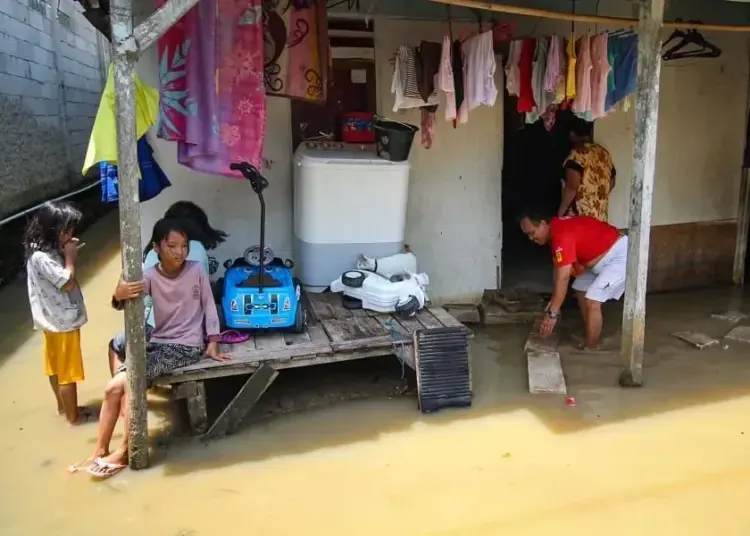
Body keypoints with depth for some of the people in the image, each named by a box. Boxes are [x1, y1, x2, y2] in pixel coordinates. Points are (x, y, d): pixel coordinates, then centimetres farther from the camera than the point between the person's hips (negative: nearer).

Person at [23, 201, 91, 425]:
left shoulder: (46, 251, 4)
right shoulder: (41, 258, -27)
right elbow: (68, 283, -24)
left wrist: (66, 255, 2)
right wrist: (70, 257, -17)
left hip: (53, 320, 10)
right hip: (63, 322, -10)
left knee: (55, 366, 22)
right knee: (68, 372, 4)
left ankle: (62, 406, 38)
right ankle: (73, 415, 17)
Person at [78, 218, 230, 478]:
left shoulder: (196, 270, -9)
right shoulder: (150, 276, -4)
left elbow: (209, 306, -2)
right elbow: (123, 301, -19)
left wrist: (212, 343, -6)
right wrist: (119, 295, -43)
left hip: (187, 346, -4)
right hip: (158, 343, 4)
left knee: (129, 384, -20)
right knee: (113, 387, -9)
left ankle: (124, 451, -3)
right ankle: (100, 452, 6)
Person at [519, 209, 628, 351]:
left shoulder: (562, 235, -28)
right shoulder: (555, 231, 3)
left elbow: (563, 278, -29)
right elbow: (558, 267, 11)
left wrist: (553, 312, -25)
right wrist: (554, 300, 9)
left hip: (620, 256, -11)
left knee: (592, 301, -15)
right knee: (580, 290, 16)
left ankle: (591, 349, -1)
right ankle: (591, 339, 25)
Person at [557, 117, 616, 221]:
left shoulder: (577, 154, -14)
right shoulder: (604, 153, 10)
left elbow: (572, 187, -22)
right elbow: (611, 182, 19)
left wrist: (560, 212, -15)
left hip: (579, 216, -7)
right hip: (600, 215, 7)